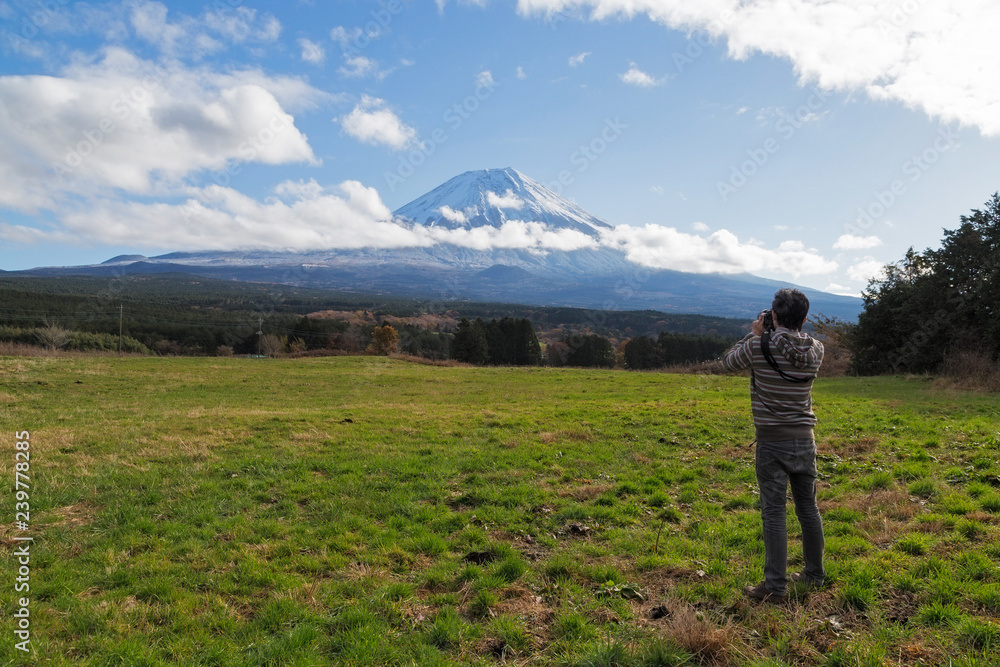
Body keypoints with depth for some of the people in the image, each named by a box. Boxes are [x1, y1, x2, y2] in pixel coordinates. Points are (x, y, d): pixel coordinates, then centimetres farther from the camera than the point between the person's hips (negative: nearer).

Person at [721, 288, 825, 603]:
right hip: (805, 439, 5)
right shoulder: (816, 350, -1)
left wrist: (755, 334, 10)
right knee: (808, 508, 17)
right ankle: (814, 573, 32)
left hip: (772, 441, -5)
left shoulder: (759, 346, -14)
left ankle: (775, 586, 3)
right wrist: (768, 336, 13)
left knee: (774, 513, -1)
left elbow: (728, 362, 4)